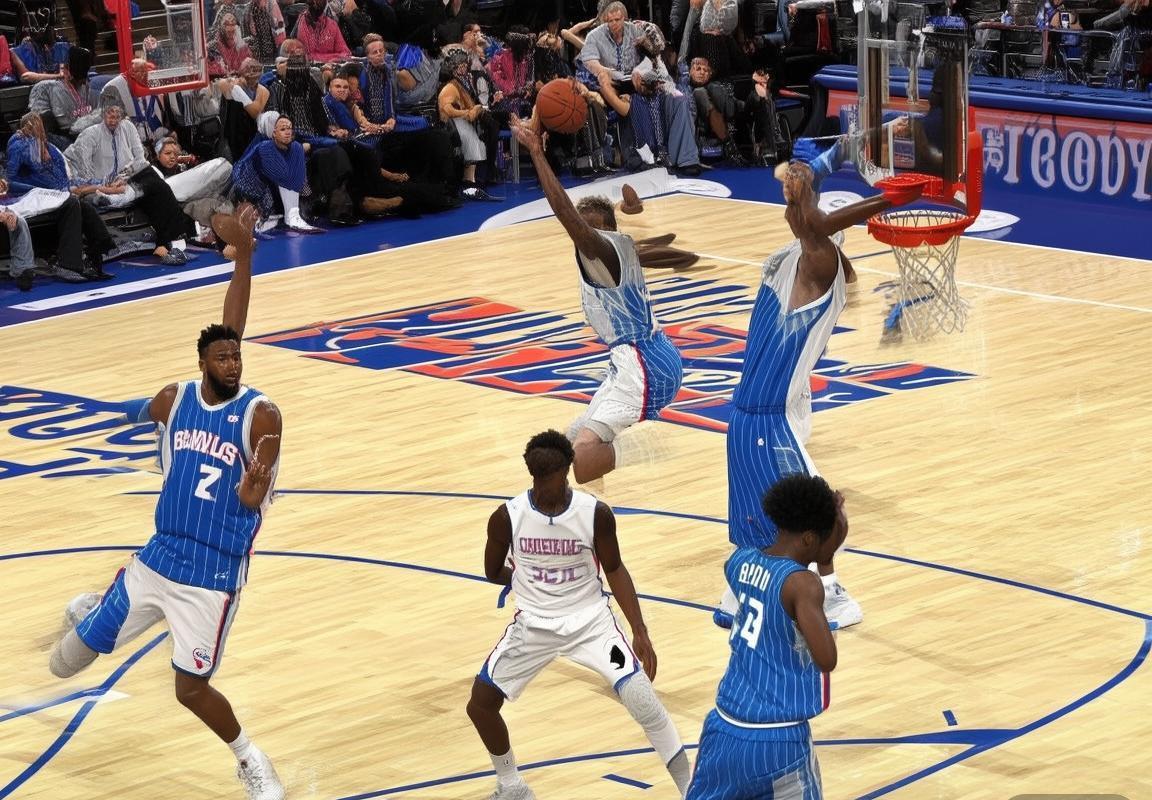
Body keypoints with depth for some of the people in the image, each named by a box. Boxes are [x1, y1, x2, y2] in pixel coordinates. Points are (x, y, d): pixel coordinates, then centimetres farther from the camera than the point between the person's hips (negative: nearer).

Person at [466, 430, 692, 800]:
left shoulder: (595, 514, -17)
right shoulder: (507, 517, -15)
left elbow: (614, 571, -4)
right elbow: (493, 572, 4)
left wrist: (640, 632, -9)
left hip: (590, 620, -2)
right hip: (534, 624, 2)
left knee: (641, 698, -15)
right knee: (480, 703, 0)